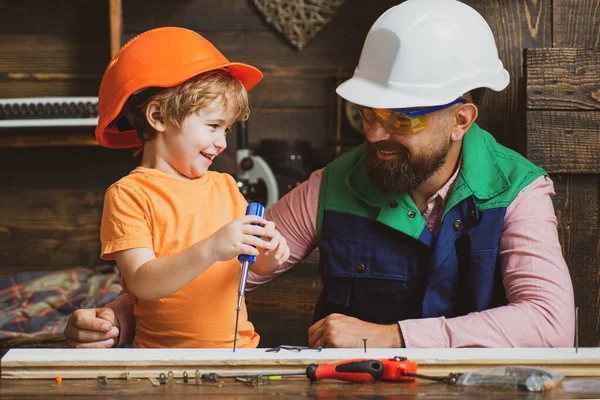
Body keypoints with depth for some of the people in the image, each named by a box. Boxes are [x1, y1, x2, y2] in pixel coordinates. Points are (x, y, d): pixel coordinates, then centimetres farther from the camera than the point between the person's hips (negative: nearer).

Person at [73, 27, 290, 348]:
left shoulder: (225, 187, 15)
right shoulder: (128, 195, -4)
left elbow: (256, 267, 20)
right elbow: (142, 283, -15)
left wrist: (270, 255, -4)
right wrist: (210, 250, -28)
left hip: (241, 350, 5)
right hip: (165, 362, -5)